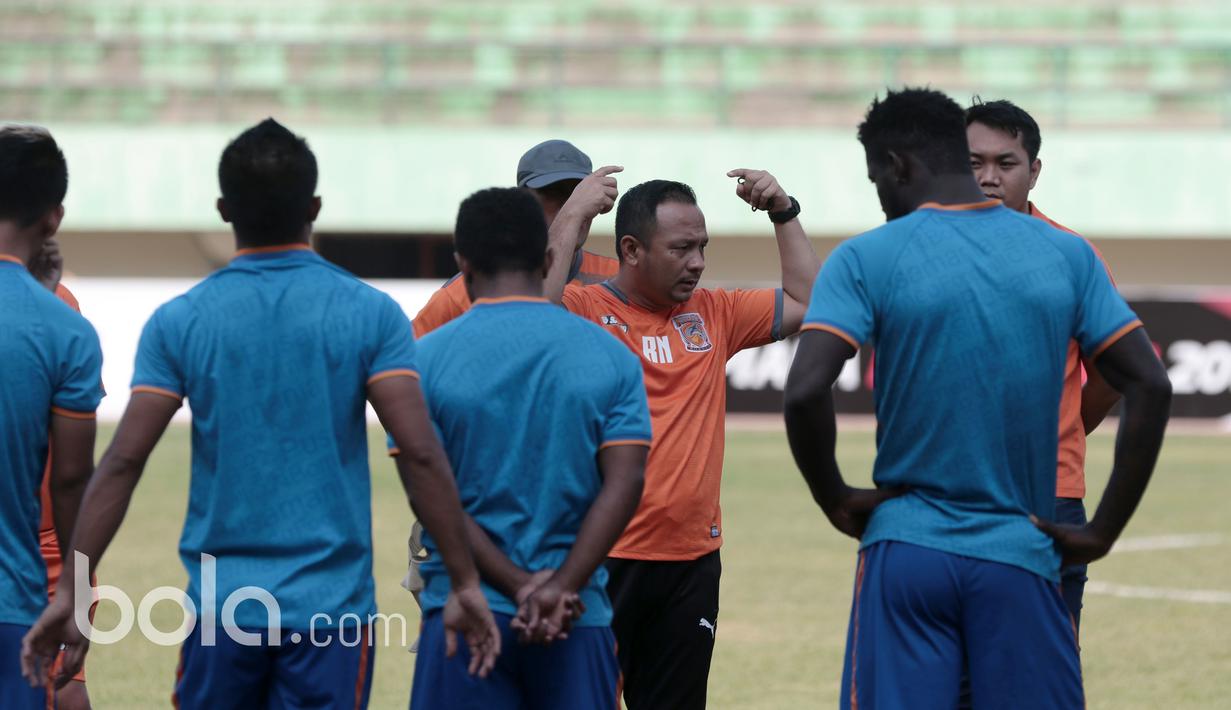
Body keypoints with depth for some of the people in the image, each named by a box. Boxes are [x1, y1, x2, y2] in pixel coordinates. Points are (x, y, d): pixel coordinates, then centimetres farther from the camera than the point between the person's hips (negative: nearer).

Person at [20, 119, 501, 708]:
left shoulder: (179, 322, -1)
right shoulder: (370, 314, -3)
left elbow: (122, 464, -5)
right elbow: (420, 455, -9)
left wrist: (70, 593, -2)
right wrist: (464, 582, -3)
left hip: (220, 611, 1)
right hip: (331, 610, -1)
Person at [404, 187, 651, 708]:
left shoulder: (428, 358, 0)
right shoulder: (611, 356, 5)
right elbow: (624, 484, -5)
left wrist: (520, 585, -11)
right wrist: (563, 586, -13)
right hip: (579, 618, 2)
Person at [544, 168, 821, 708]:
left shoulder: (712, 314, 12)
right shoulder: (585, 311, -6)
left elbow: (806, 302, 17)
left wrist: (784, 213, 11)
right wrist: (574, 216, -22)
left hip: (692, 561, 5)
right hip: (603, 559, -5)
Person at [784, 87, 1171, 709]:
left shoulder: (866, 260, -4)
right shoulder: (1066, 256, 6)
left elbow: (805, 393, -16)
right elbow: (1149, 388, 2)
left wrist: (836, 501, -1)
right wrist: (1103, 532, 5)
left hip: (907, 550, -2)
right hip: (1022, 562, 2)